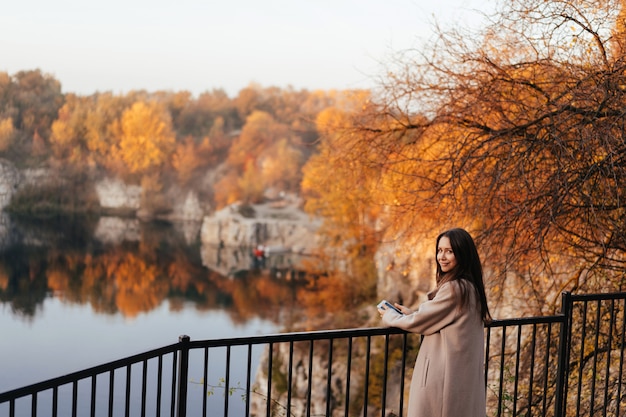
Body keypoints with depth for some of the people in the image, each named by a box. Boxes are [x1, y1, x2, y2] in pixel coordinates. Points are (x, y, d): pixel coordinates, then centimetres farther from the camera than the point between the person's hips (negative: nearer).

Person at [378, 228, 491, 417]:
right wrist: (410, 314, 16)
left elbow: (420, 322, -11)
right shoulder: (471, 286, 8)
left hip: (445, 373, -9)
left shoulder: (454, 289, -20)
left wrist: (390, 316, 5)